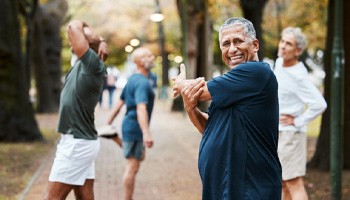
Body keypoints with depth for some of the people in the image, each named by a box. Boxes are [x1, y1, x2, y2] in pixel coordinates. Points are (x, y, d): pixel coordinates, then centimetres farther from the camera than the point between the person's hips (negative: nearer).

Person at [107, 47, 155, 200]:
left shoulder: (132, 79, 11)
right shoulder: (142, 82, -20)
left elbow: (120, 102, 16)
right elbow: (141, 108, -33)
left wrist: (109, 123, 22)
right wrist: (146, 133, -42)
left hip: (129, 126, 10)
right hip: (134, 128, -10)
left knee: (140, 157, 23)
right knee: (132, 166, -4)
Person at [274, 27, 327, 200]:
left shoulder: (298, 76, -20)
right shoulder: (279, 62, 5)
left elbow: (319, 104, -26)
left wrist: (297, 121, -17)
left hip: (289, 134, -9)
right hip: (275, 133, 9)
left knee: (293, 182, -9)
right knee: (281, 183, 15)